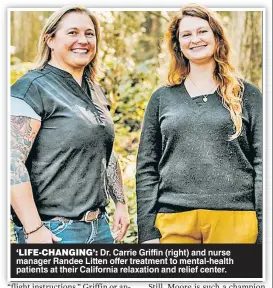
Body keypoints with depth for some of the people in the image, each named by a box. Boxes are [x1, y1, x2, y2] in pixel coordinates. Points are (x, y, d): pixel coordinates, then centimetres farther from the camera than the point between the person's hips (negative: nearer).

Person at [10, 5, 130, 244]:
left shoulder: (95, 91, 14)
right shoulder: (33, 87, -10)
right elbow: (13, 164, -18)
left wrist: (120, 203, 16)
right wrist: (33, 229, -21)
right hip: (53, 230, -7)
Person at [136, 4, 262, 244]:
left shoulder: (247, 95, 8)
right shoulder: (162, 99, 12)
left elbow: (262, 163, 4)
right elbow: (147, 168, 9)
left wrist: (263, 232, -3)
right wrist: (148, 232, 1)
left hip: (235, 220, -1)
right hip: (174, 221, 1)